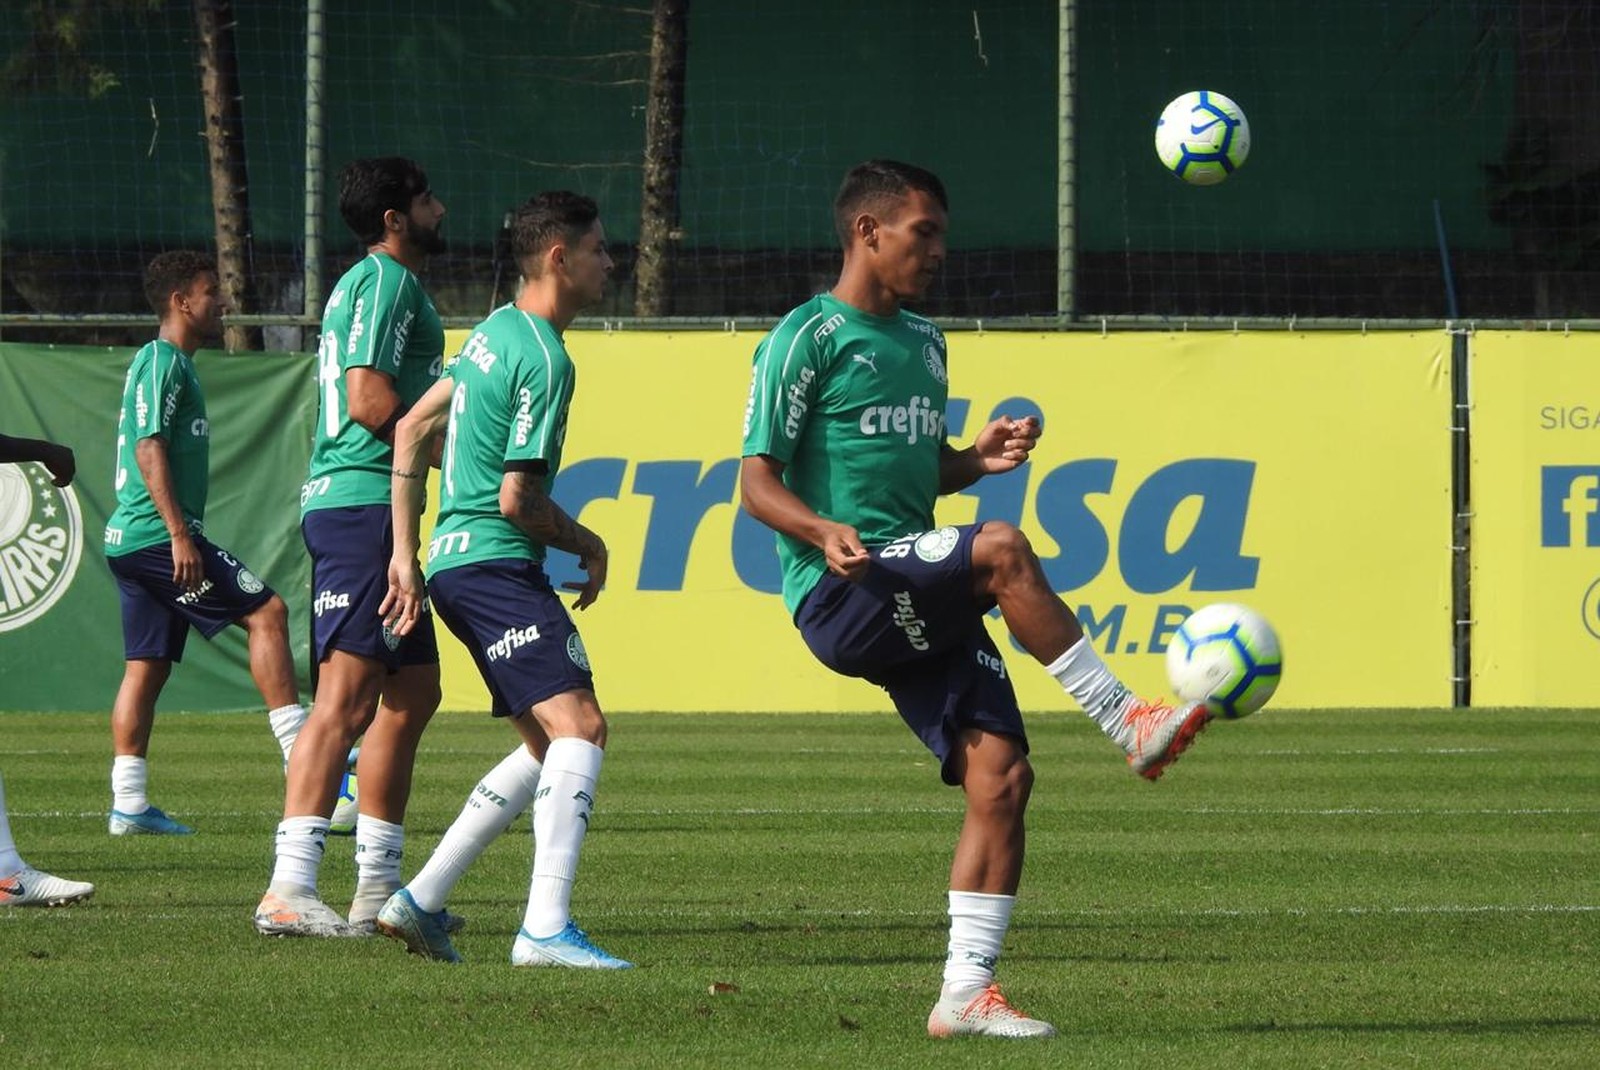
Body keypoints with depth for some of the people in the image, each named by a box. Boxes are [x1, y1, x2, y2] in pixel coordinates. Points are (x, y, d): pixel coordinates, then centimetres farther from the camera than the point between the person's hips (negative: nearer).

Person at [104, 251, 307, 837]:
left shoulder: (172, 364, 20)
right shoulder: (163, 363, -11)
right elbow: (149, 450, -19)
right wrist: (180, 535, -23)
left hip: (132, 540, 10)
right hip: (157, 536, -10)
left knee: (147, 665, 7)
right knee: (266, 611, -10)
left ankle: (128, 804, 5)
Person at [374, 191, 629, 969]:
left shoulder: (497, 330, 15)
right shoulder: (544, 360, -14)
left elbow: (411, 430, 19)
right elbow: (518, 500, -16)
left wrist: (405, 553, 19)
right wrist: (587, 545, 2)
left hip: (452, 559, 10)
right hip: (494, 563, -10)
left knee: (549, 747, 14)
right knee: (580, 727, -19)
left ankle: (420, 901, 14)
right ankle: (546, 928, -29)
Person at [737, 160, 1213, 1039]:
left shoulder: (922, 343, 20)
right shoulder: (808, 339, -4)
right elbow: (757, 483, -8)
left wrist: (978, 458, 9)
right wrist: (823, 532, -27)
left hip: (918, 606, 8)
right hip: (839, 597, -8)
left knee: (1001, 775, -6)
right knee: (1000, 549, -31)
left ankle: (965, 992, -1)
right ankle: (1128, 725, -23)